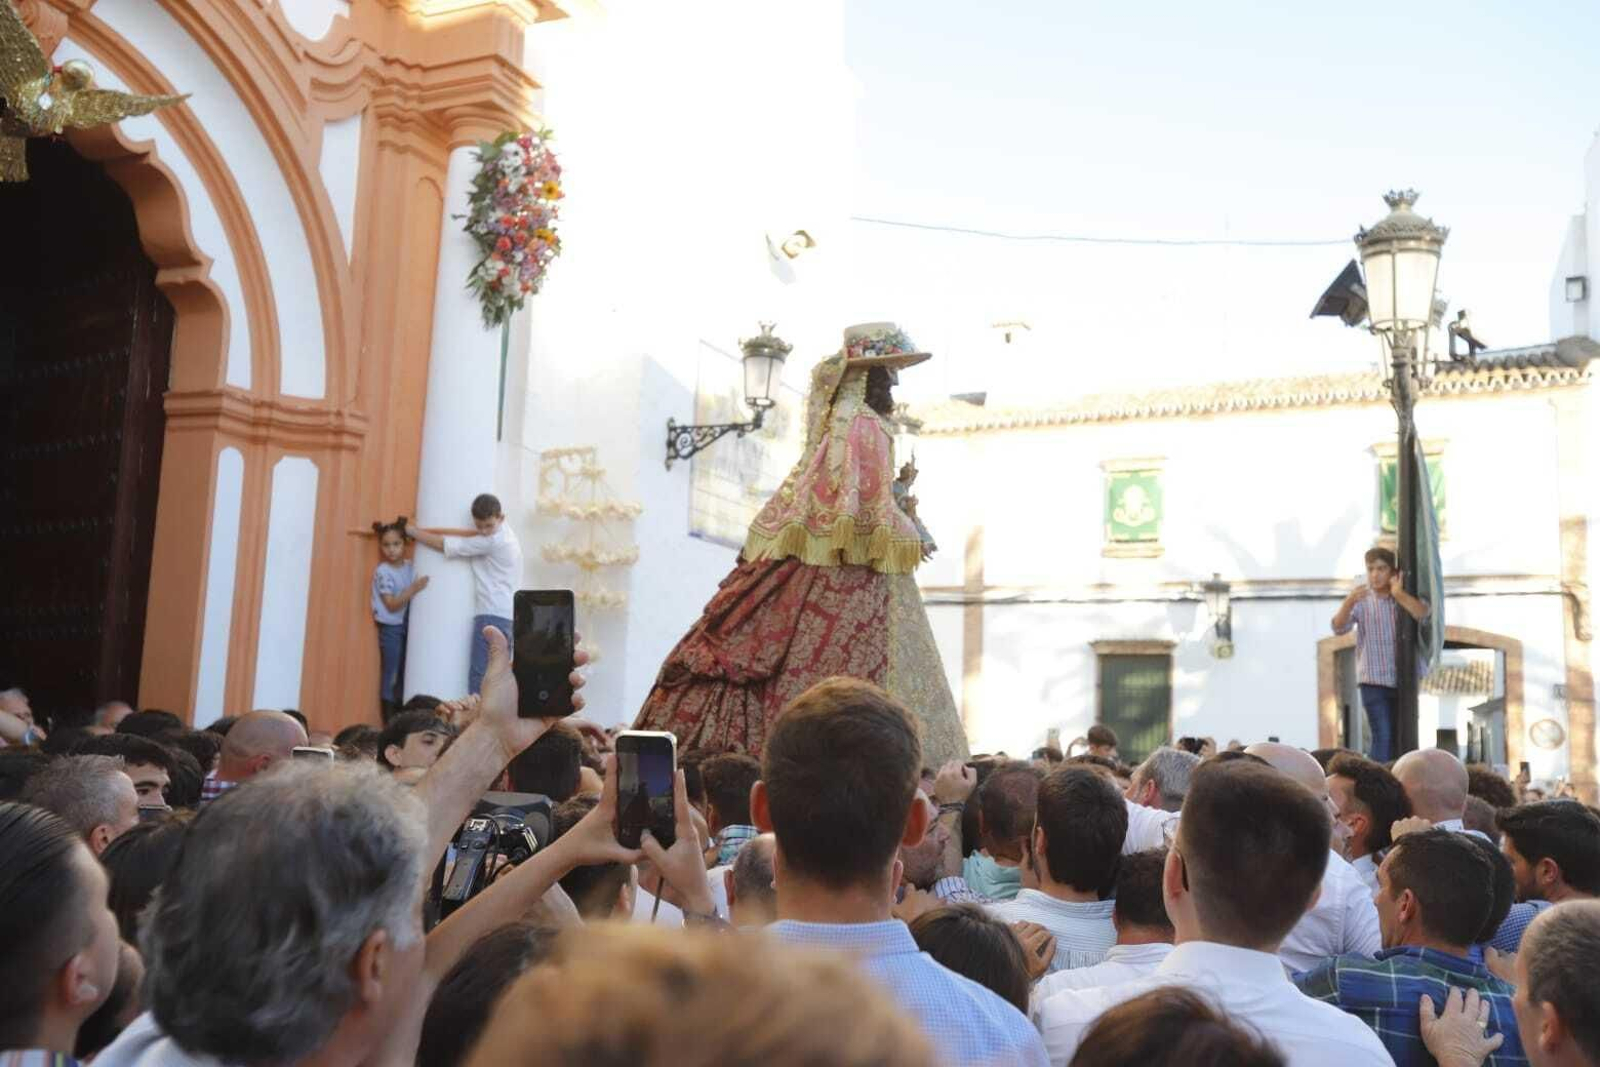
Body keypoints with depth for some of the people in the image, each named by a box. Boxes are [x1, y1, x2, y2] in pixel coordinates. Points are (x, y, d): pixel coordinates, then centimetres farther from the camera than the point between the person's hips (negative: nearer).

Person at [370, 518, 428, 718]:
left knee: (405, 674, 9)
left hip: (409, 626, 5)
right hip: (391, 628, -5)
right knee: (390, 675, -3)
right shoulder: (382, 571, -12)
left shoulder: (411, 567, 4)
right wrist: (414, 589, -25)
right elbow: (392, 605, -18)